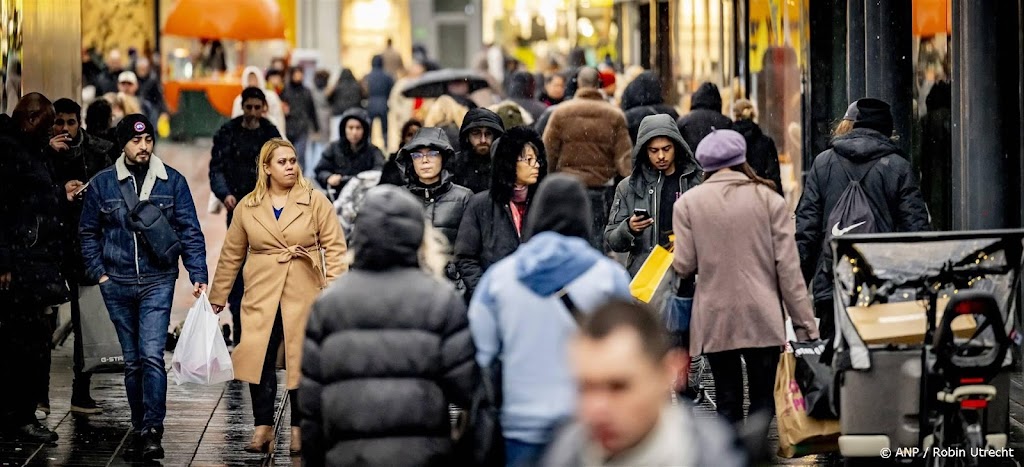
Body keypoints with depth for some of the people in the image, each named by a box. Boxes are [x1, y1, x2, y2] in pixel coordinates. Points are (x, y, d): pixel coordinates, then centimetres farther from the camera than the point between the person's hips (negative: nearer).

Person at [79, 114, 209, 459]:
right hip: (117, 285, 2)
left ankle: (152, 432, -15)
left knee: (152, 356, -13)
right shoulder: (102, 184, 2)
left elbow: (190, 231, 2)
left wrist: (198, 275, -6)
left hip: (158, 282, -2)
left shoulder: (172, 181, 0)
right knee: (131, 360, 8)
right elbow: (88, 233, 11)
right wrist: (99, 273, 1)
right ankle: (140, 427, 18)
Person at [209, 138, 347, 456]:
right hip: (261, 296, 1)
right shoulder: (247, 207, 5)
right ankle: (263, 427, 6)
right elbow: (231, 255, 12)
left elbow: (334, 247, -1)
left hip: (303, 296, -1)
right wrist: (217, 297, 13)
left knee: (302, 362, 3)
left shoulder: (315, 201, 0)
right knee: (260, 360, -4)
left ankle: (299, 429, 14)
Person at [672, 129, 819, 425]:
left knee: (728, 403, 8)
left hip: (715, 319, 1)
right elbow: (788, 265, -3)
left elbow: (684, 266, -2)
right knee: (763, 400, 6)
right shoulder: (768, 198, 0)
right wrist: (805, 323, 0)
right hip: (763, 318, 0)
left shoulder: (687, 203, 0)